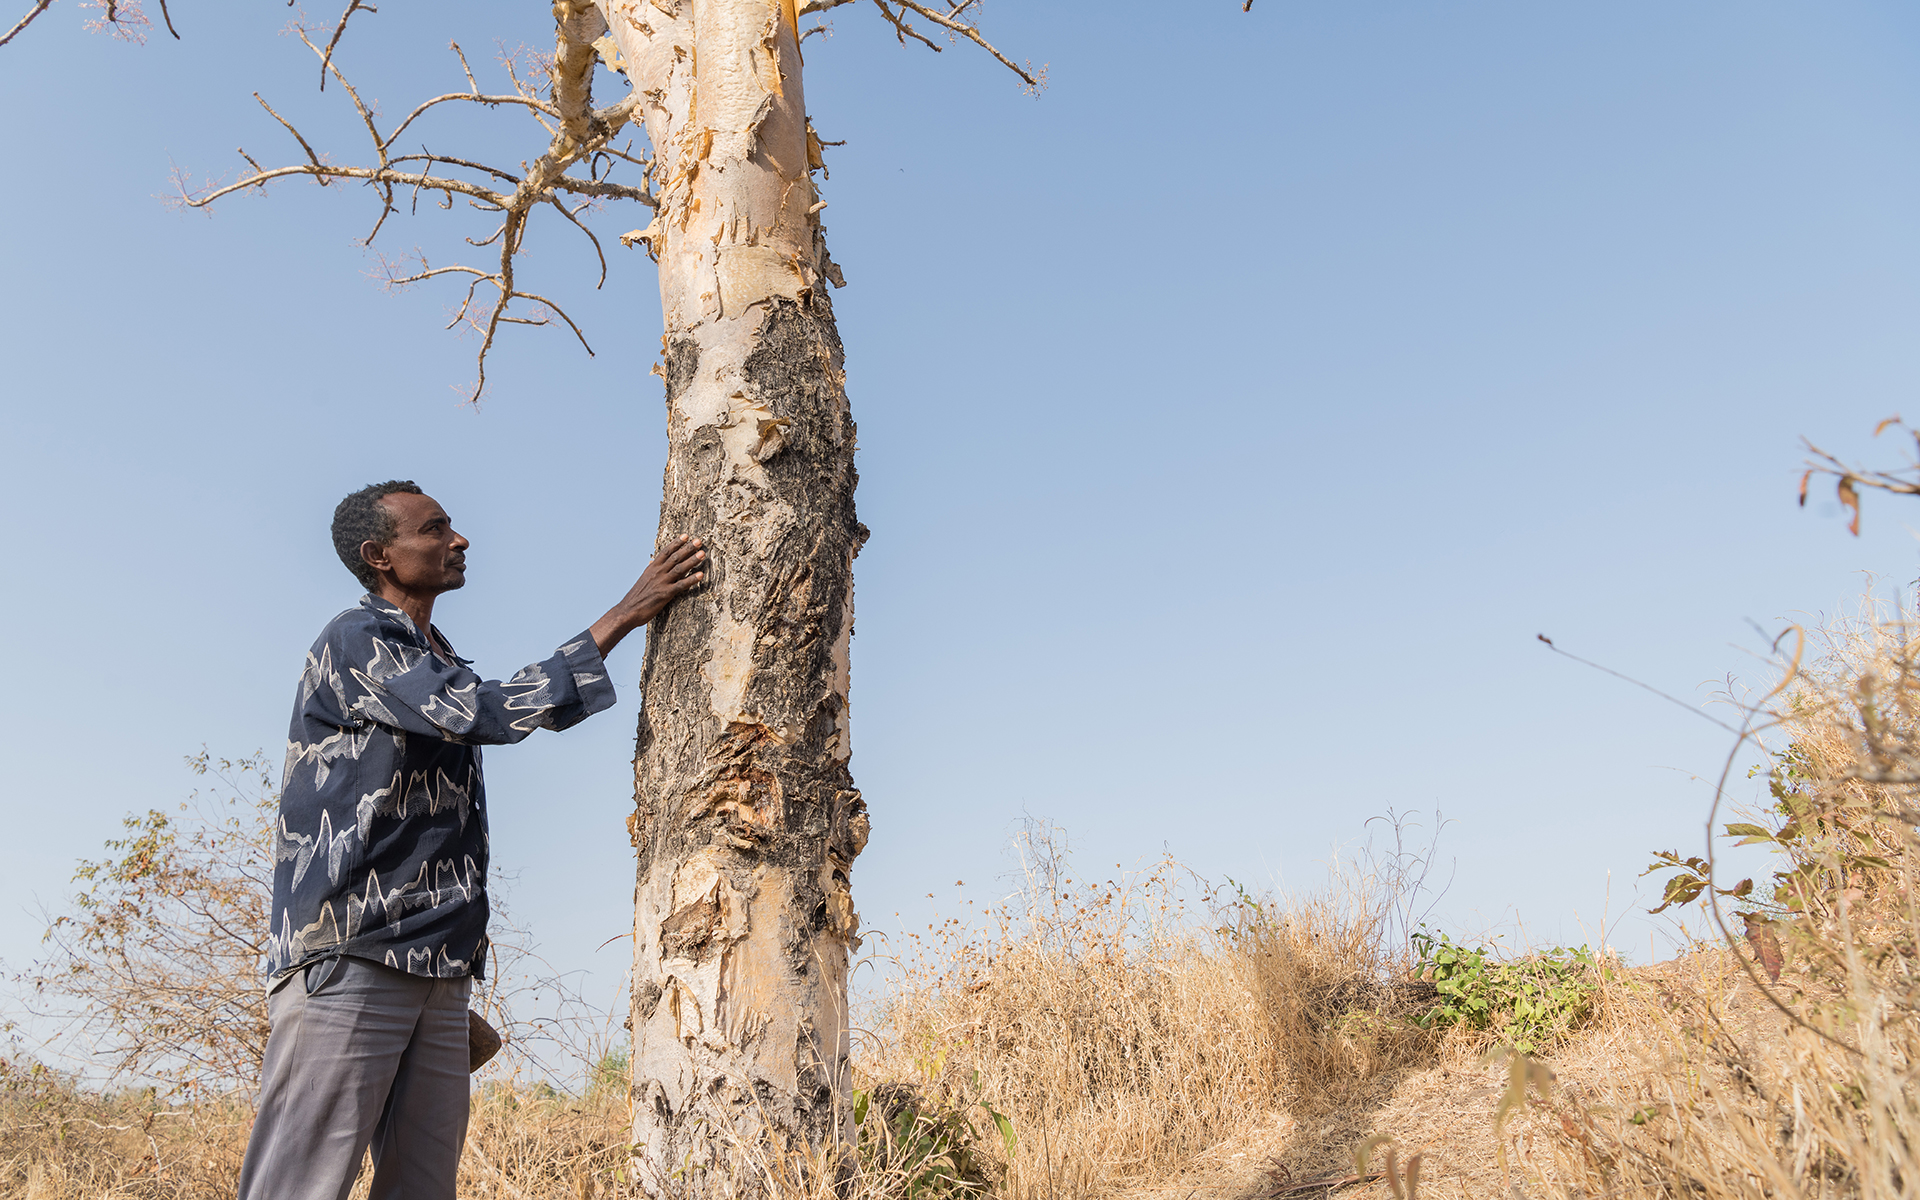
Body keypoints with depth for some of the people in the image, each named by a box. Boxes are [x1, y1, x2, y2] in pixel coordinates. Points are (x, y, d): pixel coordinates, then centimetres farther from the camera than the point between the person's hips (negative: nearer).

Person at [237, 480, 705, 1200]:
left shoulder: (440, 665, 23)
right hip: (347, 959, -8)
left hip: (437, 971, 8)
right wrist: (624, 615, -16)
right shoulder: (356, 641, -5)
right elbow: (491, 711, -17)